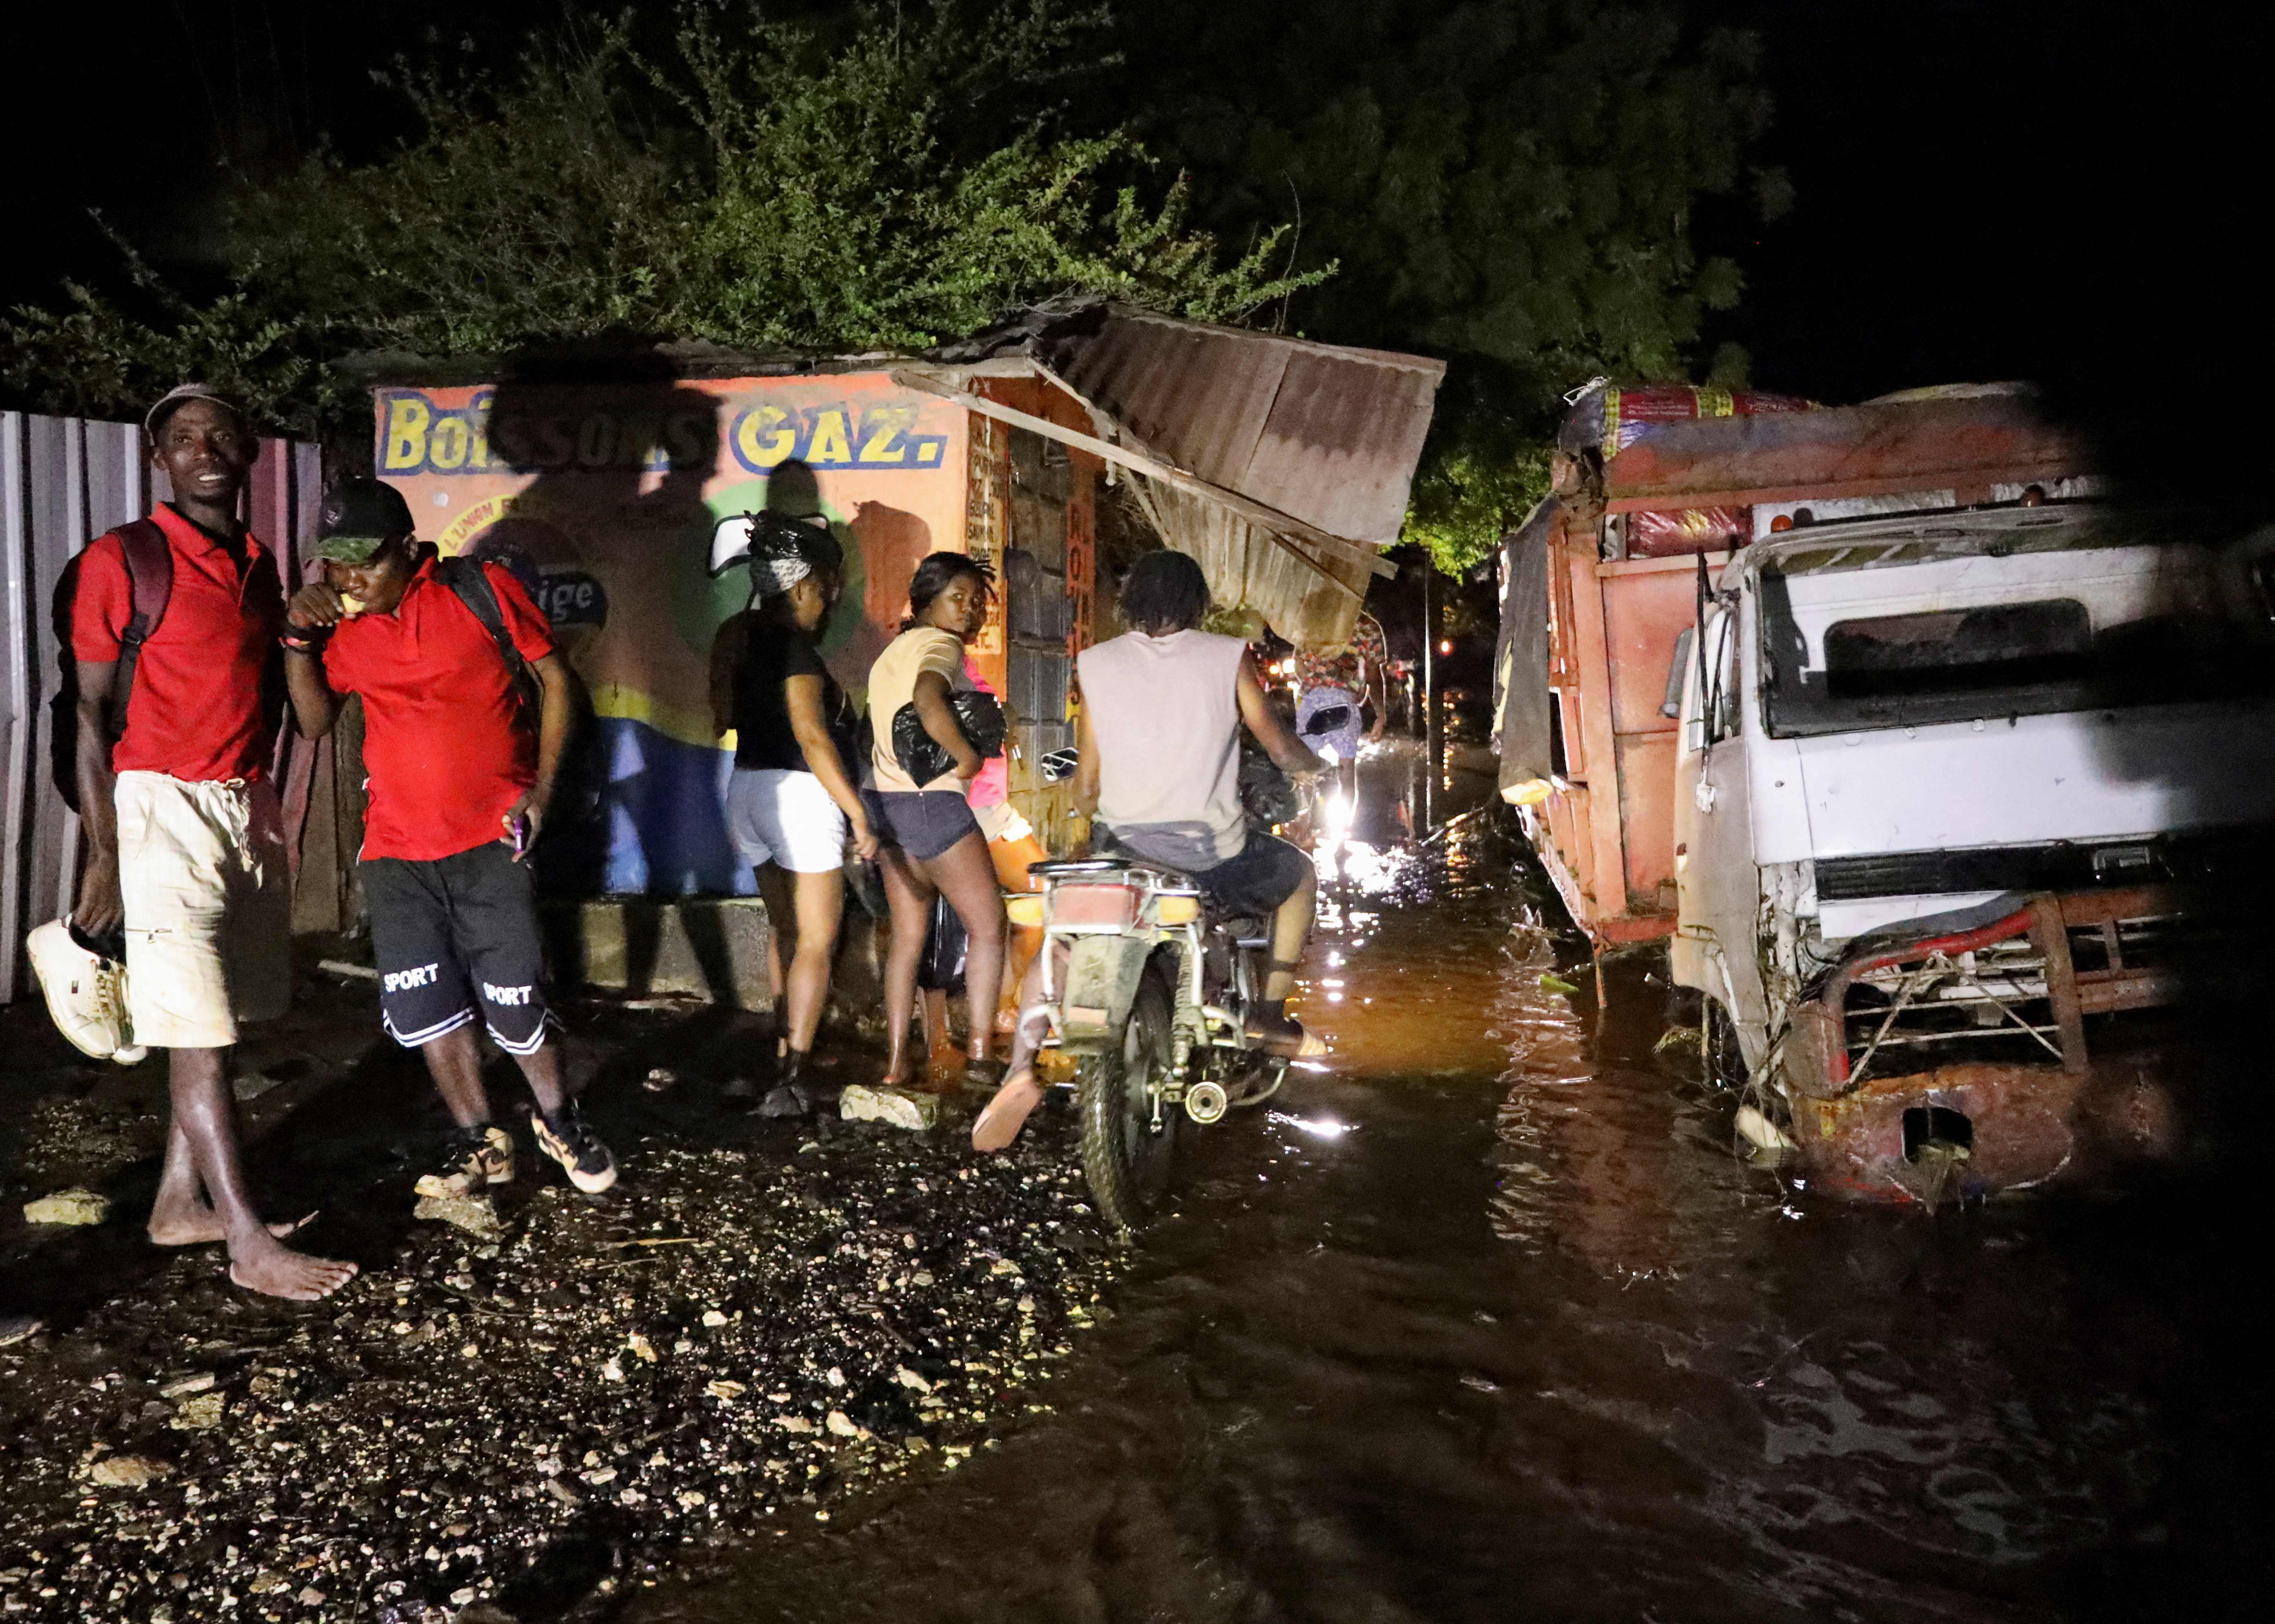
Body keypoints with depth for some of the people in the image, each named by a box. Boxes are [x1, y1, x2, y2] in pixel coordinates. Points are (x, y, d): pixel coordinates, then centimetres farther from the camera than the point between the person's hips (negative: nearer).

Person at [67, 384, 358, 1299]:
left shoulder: (259, 565, 13)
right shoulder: (122, 561, -7)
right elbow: (89, 713, -9)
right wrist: (103, 857, -12)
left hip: (249, 808, 7)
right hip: (165, 808, -7)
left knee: (223, 1022, 9)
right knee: (199, 1034, -5)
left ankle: (179, 1205, 21)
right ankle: (249, 1242, -1)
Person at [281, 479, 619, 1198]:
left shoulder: (480, 590, -7)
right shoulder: (340, 624, 4)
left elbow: (555, 677, 0)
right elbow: (316, 722, 9)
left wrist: (540, 789, -7)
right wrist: (298, 640, -6)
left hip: (490, 839, -4)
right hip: (397, 846, 4)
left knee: (514, 1000, -2)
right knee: (425, 1005, 5)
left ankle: (559, 1122, 25)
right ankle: (480, 1144, 23)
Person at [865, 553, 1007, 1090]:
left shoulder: (893, 651, 19)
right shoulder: (942, 647, -10)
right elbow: (928, 701, -31)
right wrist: (968, 758, -21)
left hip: (888, 803, 9)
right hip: (934, 804, -9)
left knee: (908, 935, 12)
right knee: (988, 925, 2)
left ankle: (896, 1060, 12)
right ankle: (979, 1053, 0)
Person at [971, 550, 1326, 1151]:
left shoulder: (1097, 663, 5)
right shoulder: (1228, 657, 1)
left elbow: (1087, 777, 7)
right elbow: (1279, 748, 7)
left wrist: (1083, 832, 26)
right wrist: (1318, 764, 29)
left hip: (1121, 840, 1)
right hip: (1212, 850, -1)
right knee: (1300, 877, 28)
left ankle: (1024, 1064, 0)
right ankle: (1270, 1013, 24)